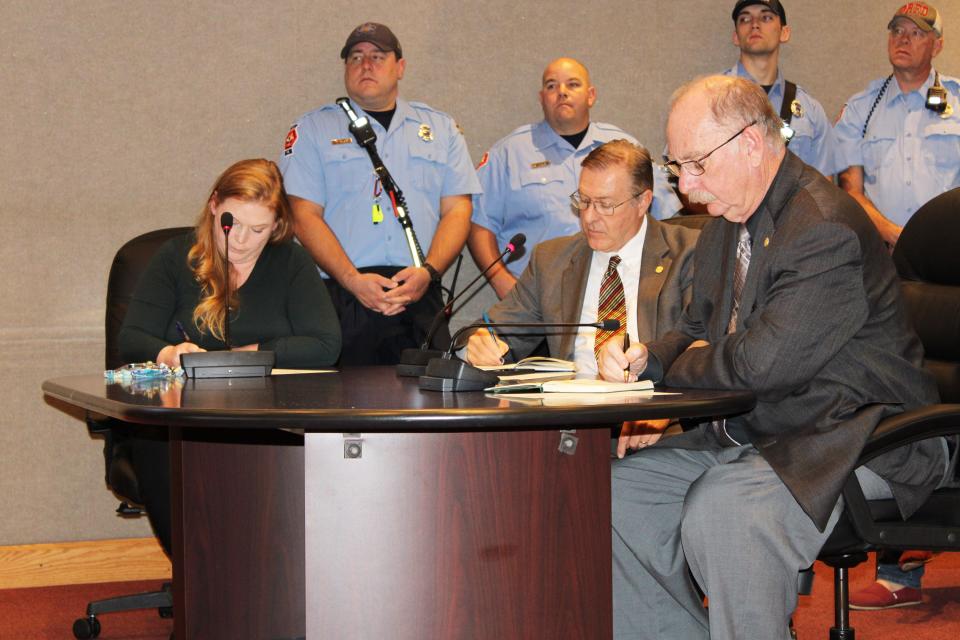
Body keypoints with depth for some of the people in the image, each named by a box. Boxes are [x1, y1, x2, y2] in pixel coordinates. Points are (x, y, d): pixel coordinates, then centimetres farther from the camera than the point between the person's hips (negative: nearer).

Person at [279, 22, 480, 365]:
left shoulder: (440, 128, 18)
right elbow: (305, 215, 1)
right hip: (342, 299, -1)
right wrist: (353, 280, -13)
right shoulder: (313, 128, 11)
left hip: (420, 298, 2)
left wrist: (428, 271, -8)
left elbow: (457, 210, 10)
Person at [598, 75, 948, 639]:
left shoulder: (824, 229, -21)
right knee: (619, 492, -2)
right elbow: (698, 332, 21)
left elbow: (762, 363, -26)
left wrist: (685, 366, -6)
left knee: (720, 509, -34)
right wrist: (645, 359, -2)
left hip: (847, 439, -10)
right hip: (750, 433, 10)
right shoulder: (726, 225, 11)